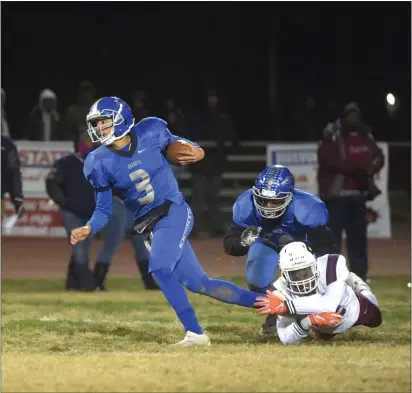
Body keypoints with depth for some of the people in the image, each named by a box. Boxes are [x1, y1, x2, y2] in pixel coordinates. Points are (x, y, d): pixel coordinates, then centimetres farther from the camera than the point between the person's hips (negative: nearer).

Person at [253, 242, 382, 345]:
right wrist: (308, 321, -62)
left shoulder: (331, 266, -46)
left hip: (351, 309, -2)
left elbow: (330, 304, -60)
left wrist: (287, 306, -65)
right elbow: (287, 339, -42)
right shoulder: (283, 290, -40)